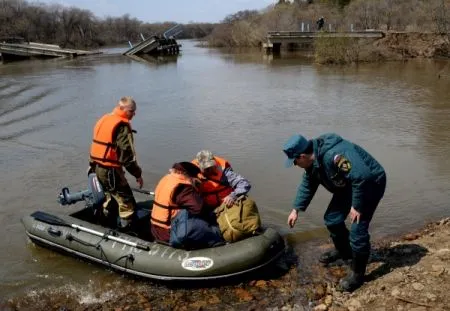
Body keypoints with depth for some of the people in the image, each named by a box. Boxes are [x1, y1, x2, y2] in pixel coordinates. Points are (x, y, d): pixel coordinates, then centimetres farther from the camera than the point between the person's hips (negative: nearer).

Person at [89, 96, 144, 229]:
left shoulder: (103, 119, 13)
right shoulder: (122, 125, -15)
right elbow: (127, 154, -18)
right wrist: (137, 174, -10)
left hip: (98, 167, 10)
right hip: (111, 170, -10)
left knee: (109, 197, 27)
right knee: (127, 203, -4)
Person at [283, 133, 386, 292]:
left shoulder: (333, 154, -37)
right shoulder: (312, 161, -4)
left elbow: (362, 176, -39)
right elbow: (307, 185, 10)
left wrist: (357, 206, -29)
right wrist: (296, 209, 7)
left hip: (370, 184, -9)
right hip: (348, 186, 9)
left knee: (357, 230, -13)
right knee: (332, 219, 12)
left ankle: (357, 273, 3)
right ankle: (343, 251, 37)